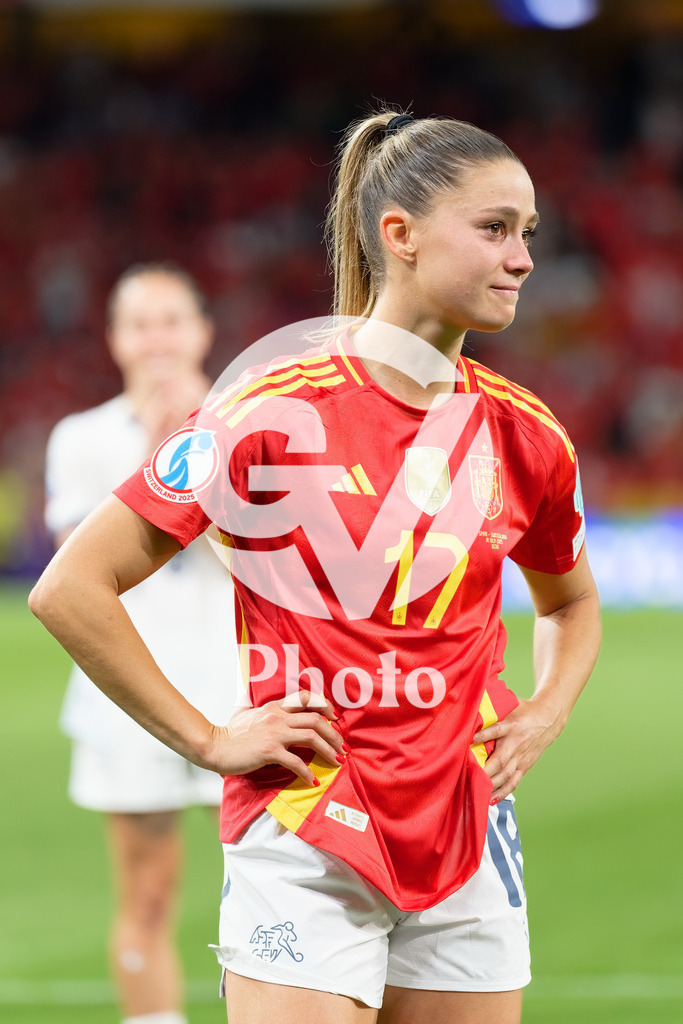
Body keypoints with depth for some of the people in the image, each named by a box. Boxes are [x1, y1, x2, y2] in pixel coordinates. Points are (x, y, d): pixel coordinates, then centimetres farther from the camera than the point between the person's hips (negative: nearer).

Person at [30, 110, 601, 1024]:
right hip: (305, 847, -5)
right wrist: (208, 742, -6)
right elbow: (71, 590, -7)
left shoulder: (524, 434, 6)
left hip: (466, 840, 5)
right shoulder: (276, 414, -10)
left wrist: (545, 717, 10)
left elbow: (571, 602, 28)